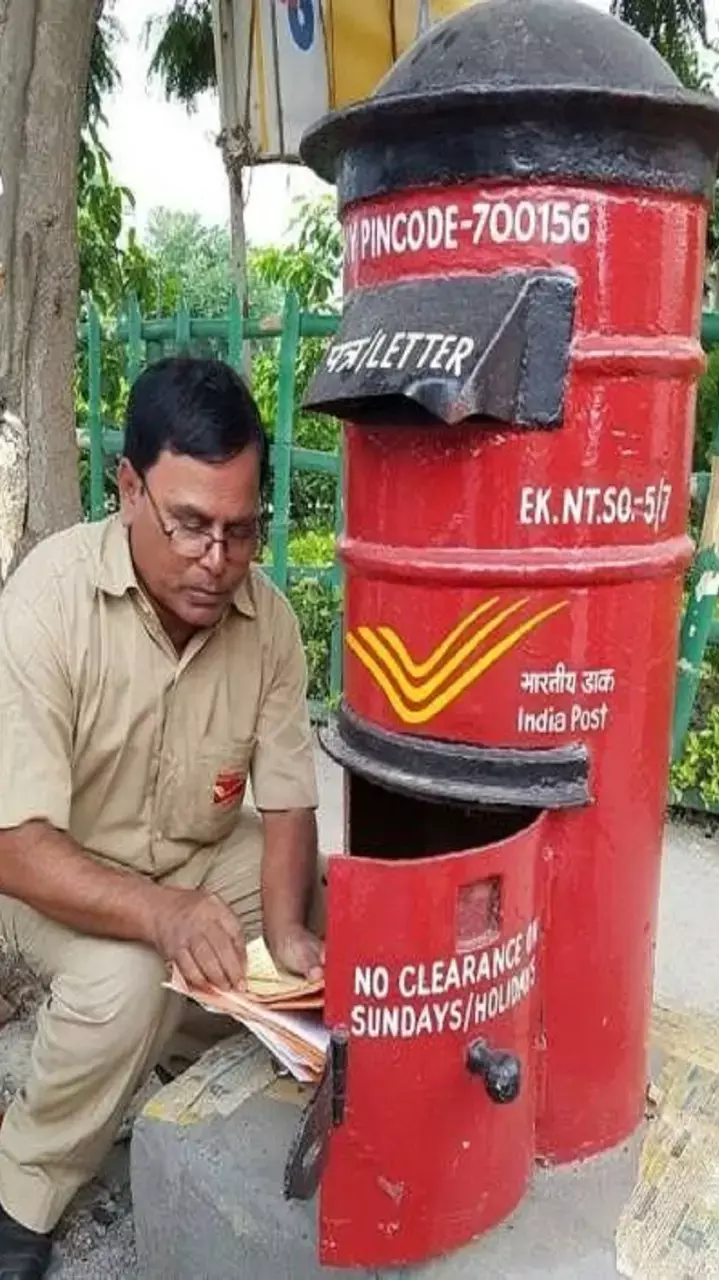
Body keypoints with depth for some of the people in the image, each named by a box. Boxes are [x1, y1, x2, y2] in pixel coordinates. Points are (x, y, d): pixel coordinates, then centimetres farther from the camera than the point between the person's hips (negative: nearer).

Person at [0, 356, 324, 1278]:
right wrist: (160, 914, -44)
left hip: (206, 856, 5)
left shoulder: (267, 618, -15)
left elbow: (287, 804, -9)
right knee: (124, 983, -31)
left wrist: (284, 931, -27)